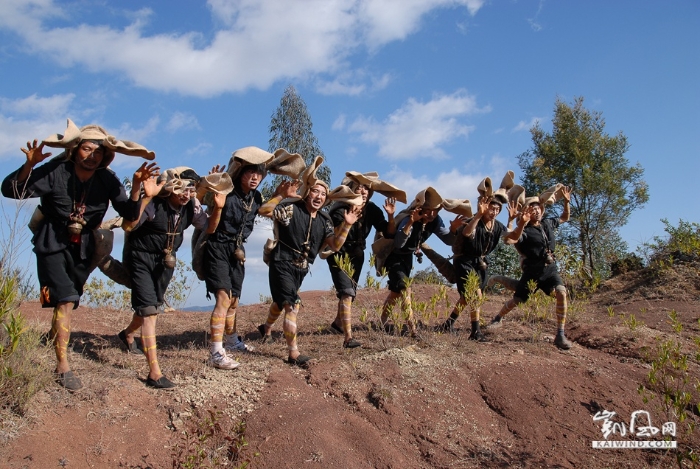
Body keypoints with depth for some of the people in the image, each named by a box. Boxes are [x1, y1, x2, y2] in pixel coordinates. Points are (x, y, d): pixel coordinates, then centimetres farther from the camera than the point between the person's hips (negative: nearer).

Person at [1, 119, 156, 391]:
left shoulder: (108, 180, -9)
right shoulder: (55, 172, -17)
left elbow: (129, 214, -14)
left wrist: (136, 186, -30)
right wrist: (29, 166, -38)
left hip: (83, 248, 4)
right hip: (53, 245, -4)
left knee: (67, 302, 16)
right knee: (66, 301, -15)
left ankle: (55, 337, 43)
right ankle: (63, 368, -8)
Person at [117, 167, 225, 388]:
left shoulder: (192, 205, -10)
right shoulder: (154, 203, -28)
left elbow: (209, 228, 1)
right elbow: (128, 227, -38)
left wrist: (217, 208, -18)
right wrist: (146, 197, -47)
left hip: (166, 260, 7)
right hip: (141, 257, -6)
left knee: (152, 306, 22)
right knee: (149, 311, -12)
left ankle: (127, 334, 55)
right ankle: (154, 373, -11)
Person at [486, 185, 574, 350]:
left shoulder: (547, 223, 5)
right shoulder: (525, 230, -15)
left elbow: (564, 218, 26)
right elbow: (508, 240, -37)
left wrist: (566, 201, 12)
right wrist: (521, 223, -45)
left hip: (549, 268, 4)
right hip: (532, 270, -3)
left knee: (561, 292, -22)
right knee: (517, 300, 5)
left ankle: (560, 335, -17)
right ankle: (498, 318, 38)